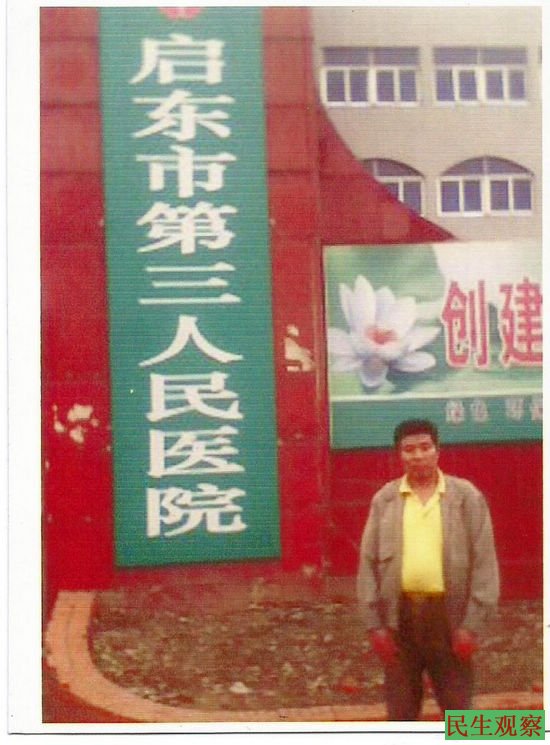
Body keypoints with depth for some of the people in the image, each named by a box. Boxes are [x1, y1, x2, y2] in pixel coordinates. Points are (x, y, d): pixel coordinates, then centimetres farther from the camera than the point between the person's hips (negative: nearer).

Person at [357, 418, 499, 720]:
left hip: (449, 612, -1)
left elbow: (484, 562, -3)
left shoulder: (467, 496, -1)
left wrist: (472, 623, -9)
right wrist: (374, 623, -3)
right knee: (400, 706, 12)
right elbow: (368, 563, 3)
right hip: (398, 613, 2)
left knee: (457, 705, 9)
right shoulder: (384, 500, 4)